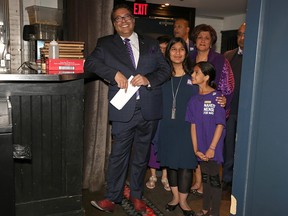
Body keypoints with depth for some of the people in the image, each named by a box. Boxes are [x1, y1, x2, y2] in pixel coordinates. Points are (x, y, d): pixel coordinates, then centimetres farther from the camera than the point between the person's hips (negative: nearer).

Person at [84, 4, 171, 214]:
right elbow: (89, 63, -4)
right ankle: (112, 198, 15)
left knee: (142, 155, 13)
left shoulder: (151, 44, 13)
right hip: (124, 109, -2)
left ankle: (137, 195, 29)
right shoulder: (106, 44, 8)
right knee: (118, 155, 0)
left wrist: (148, 79, -11)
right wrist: (114, 73, -17)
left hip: (149, 108, 3)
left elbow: (165, 69, 8)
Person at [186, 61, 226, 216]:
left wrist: (212, 148, -14)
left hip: (213, 147, -5)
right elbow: (193, 125, 3)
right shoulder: (194, 100, 4)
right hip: (201, 149, 5)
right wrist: (196, 149, -3)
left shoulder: (217, 96, -11)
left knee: (214, 179, 3)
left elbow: (220, 125, -12)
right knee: (205, 177, 18)